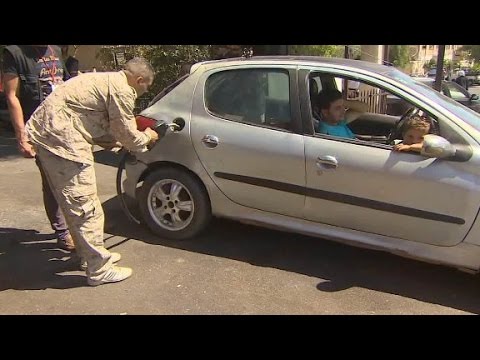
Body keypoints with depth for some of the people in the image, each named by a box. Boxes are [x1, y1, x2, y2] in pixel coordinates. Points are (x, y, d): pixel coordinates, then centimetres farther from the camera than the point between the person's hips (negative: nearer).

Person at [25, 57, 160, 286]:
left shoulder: (106, 80, 20)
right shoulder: (121, 90, -12)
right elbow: (129, 137, -6)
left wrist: (116, 142, 20)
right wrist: (147, 138, 12)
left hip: (44, 133, 11)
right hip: (62, 140, -11)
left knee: (73, 204, 20)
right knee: (85, 208, -3)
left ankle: (89, 252, 35)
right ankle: (99, 270, 7)